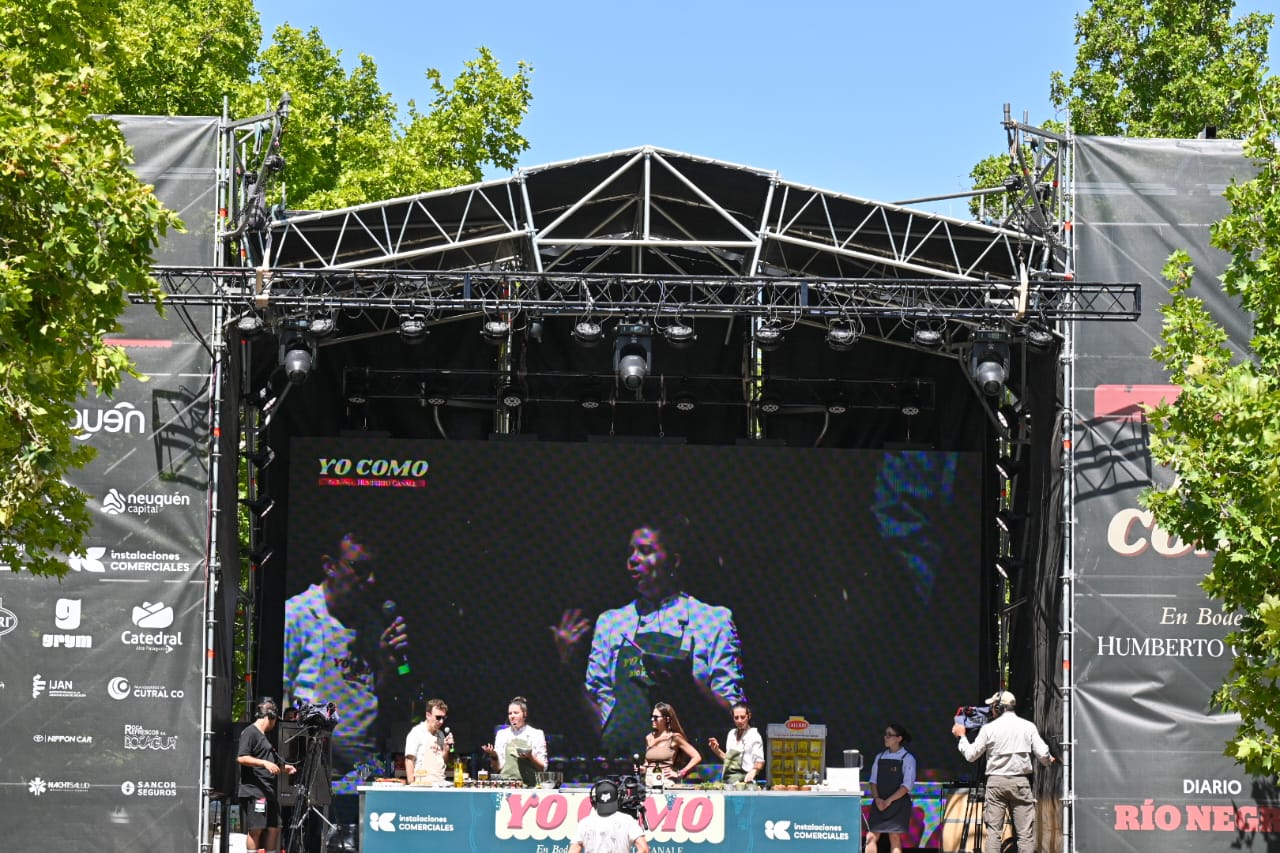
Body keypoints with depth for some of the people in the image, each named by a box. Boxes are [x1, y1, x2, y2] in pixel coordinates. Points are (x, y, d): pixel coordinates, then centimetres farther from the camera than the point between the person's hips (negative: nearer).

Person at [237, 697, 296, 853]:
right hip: (253, 790, -10)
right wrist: (265, 763, -25)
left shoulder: (263, 735, 23)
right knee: (255, 829, -10)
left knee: (273, 828, 8)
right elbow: (241, 758, -19)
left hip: (268, 791, 10)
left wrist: (283, 768, 29)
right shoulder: (250, 732, -7)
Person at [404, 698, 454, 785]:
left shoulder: (440, 734, 16)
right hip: (423, 784, -6)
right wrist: (411, 785, -13)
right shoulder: (417, 732, -3)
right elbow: (409, 761, -7)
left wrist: (446, 747, 3)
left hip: (440, 784, 6)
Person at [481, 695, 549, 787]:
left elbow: (542, 768, 6)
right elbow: (497, 767, 11)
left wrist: (530, 757, -10)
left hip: (528, 785, -2)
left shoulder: (536, 734, 7)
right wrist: (493, 756, -8)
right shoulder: (502, 734, 13)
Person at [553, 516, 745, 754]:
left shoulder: (714, 620, 8)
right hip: (620, 763, 3)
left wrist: (689, 684, -12)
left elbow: (733, 718, 4)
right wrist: (568, 664, 3)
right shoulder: (610, 622, 17)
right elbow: (596, 717, 16)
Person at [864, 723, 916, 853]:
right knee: (871, 836, -4)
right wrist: (877, 799, -8)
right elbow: (872, 780, 9)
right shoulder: (880, 757, 12)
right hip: (879, 804, 5)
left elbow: (906, 786, -9)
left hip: (898, 804, -5)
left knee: (894, 838, -4)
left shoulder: (907, 759, -3)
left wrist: (888, 801, -15)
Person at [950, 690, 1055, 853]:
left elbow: (971, 755, 5)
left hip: (996, 781, 0)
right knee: (1025, 832, 1)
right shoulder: (1028, 726, 2)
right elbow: (1043, 755, -1)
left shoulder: (989, 729, -1)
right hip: (1021, 781, 0)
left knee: (992, 830, 2)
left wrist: (961, 736, 21)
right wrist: (1049, 760, 23)